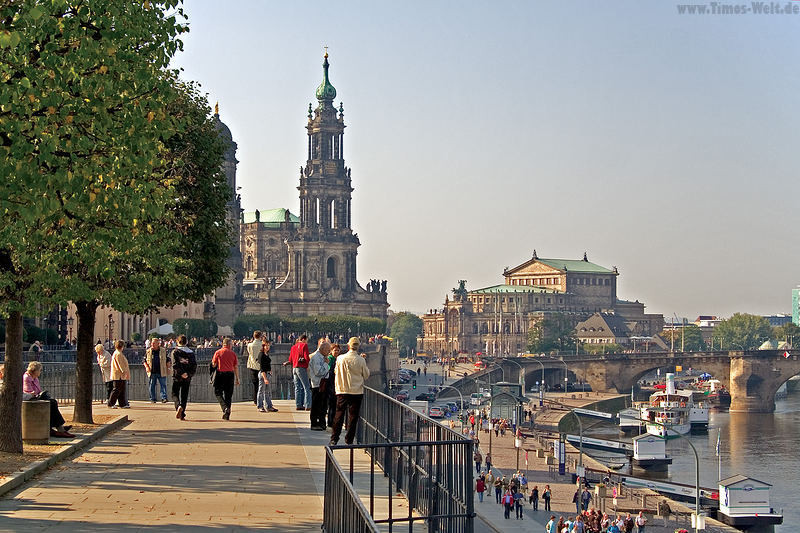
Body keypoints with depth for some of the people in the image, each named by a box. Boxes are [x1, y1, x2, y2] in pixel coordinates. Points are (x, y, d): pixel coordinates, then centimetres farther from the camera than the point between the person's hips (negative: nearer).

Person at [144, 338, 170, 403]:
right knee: (152, 386, 4)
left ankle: (164, 398, -5)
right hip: (152, 372, 1)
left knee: (163, 385, -5)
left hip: (161, 372, -1)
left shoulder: (163, 351, 5)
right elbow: (144, 361, 13)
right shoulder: (148, 352, 7)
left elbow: (168, 360, 13)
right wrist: (147, 367, -3)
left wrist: (168, 367, 0)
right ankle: (152, 399, 10)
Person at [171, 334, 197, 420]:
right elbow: (194, 365, -1)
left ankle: (178, 406, -20)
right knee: (184, 395, 9)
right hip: (187, 378, 3)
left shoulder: (175, 351, -3)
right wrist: (189, 374, -2)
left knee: (175, 394, 9)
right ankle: (182, 415, 2)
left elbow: (175, 364, -15)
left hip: (177, 376, -3)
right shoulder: (191, 352, 7)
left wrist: (182, 373, -15)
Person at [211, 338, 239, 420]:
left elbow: (213, 365, 0)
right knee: (228, 394, 8)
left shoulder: (218, 352, -1)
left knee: (218, 392, 7)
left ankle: (225, 407, -16)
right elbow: (236, 367, 4)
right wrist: (237, 378, 11)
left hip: (220, 374, -2)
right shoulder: (233, 353, 3)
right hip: (230, 374, 2)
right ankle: (227, 415, 8)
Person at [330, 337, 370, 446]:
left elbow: (336, 372, 8)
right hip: (357, 391, -1)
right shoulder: (361, 360, -10)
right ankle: (349, 440, 10)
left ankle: (334, 439, 8)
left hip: (342, 391, 1)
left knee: (339, 415, 8)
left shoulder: (340, 359, -6)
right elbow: (366, 375, 2)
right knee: (353, 416, 7)